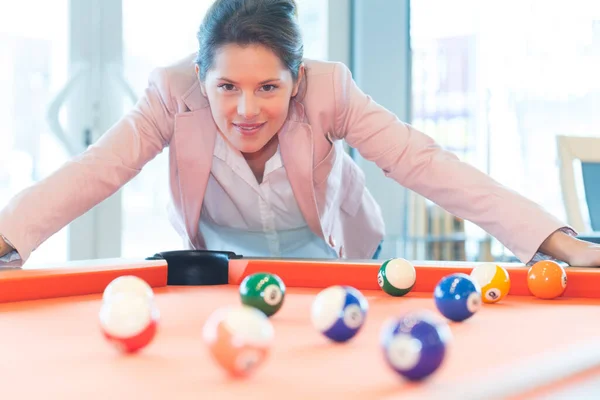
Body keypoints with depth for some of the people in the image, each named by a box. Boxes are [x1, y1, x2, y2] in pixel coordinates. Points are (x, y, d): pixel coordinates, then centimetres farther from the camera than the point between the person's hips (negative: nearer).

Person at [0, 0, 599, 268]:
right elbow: (95, 170, -34)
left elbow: (427, 165, -37)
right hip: (219, 266, 1)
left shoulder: (329, 90, -31)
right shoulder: (175, 92, -29)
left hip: (335, 259, 0)